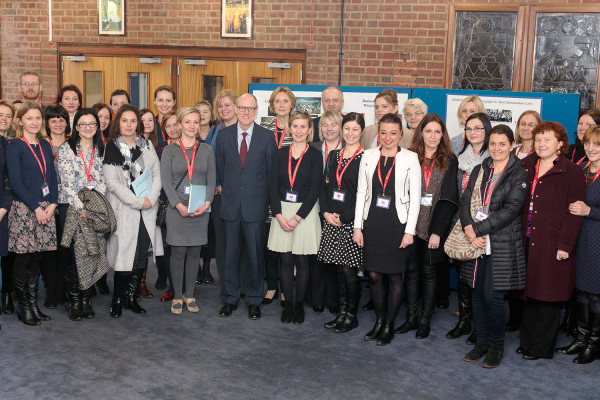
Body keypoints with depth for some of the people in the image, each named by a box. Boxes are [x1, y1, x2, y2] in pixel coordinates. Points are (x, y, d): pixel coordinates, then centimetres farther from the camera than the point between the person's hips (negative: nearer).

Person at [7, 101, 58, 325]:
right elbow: (16, 182, -11)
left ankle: (33, 305, 16)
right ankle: (23, 307, 10)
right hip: (23, 209, -5)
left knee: (36, 259, 8)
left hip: (45, 209, 5)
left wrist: (52, 204, -2)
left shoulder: (45, 146, 13)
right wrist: (36, 208, -14)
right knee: (23, 259, -1)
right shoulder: (14, 147, -4)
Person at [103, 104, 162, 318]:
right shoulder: (111, 148, -2)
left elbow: (157, 175, 9)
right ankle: (118, 300, 9)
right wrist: (137, 202, -13)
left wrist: (151, 199, -7)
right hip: (123, 210, -4)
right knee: (124, 255, -6)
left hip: (147, 210, 4)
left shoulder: (146, 145, 11)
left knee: (141, 256, 4)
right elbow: (112, 183, -9)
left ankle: (131, 298, 15)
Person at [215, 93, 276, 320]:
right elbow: (220, 168, 14)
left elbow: (271, 172, 3)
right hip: (231, 205, 2)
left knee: (256, 254, 4)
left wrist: (264, 198, 3)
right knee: (230, 254, 9)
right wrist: (228, 190, 12)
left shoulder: (267, 137, -1)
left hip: (255, 206, -2)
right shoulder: (224, 136, 6)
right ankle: (230, 299, 22)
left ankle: (254, 300, 17)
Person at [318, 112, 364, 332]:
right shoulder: (333, 155, 12)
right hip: (332, 220, 5)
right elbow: (325, 185, 12)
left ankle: (351, 315, 11)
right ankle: (341, 311, 20)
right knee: (338, 267, 10)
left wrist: (344, 217, -13)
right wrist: (326, 212, -2)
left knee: (348, 268, -2)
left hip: (352, 220, -5)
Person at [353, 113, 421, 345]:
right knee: (374, 275, 5)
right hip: (372, 223, 3)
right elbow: (361, 192, 7)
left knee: (394, 276, 3)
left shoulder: (410, 158, -1)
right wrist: (358, 226, 3)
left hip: (397, 224, -2)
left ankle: (389, 325, 16)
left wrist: (409, 230, -8)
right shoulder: (369, 156, 6)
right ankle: (379, 321, 22)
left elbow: (415, 197, -3)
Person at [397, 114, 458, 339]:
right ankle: (411, 318, 18)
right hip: (412, 225, 2)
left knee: (429, 272, 6)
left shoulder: (449, 162, 2)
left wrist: (437, 231, -12)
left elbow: (449, 199, -4)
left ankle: (425, 321, 16)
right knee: (411, 271, 7)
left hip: (434, 227, -1)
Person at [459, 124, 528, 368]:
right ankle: (481, 342, 23)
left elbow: (510, 210, -13)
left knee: (492, 295, -5)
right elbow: (465, 201, 4)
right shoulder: (480, 170, 11)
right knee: (478, 294, 9)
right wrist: (469, 228, -13)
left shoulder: (519, 175, -4)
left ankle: (496, 345, 14)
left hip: (502, 244, -5)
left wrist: (478, 229, -17)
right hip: (477, 241, 5)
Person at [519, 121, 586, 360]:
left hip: (552, 245, -5)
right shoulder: (526, 167, 11)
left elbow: (574, 213, -9)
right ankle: (527, 341, 26)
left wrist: (565, 245, -14)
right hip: (527, 242, 5)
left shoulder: (572, 173, -5)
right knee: (529, 293, 13)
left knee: (548, 297, 3)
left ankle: (542, 347, 16)